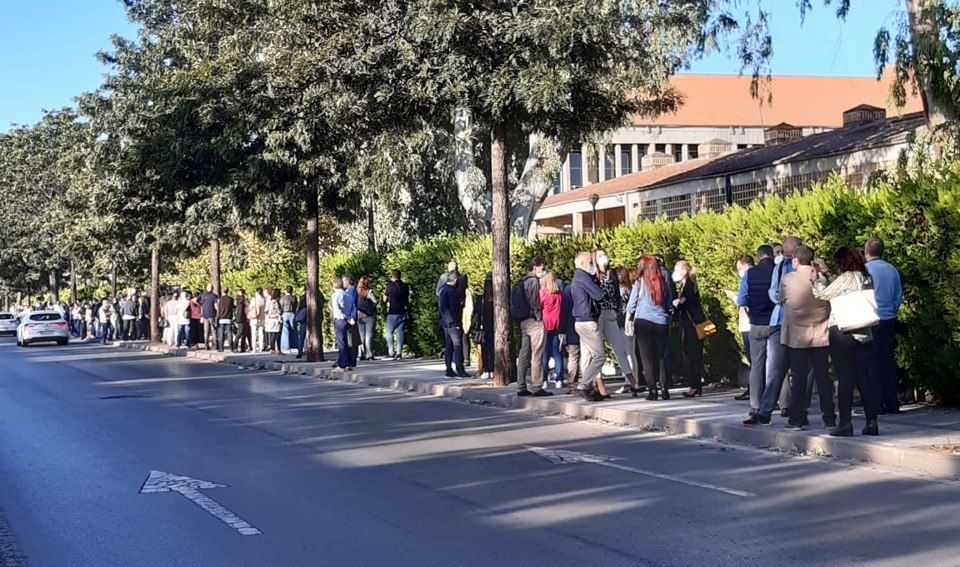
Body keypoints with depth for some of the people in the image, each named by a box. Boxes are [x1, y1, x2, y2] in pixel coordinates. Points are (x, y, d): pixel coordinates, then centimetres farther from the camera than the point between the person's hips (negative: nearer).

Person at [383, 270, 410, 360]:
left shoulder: (390, 286, -9)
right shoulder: (405, 286, 4)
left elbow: (384, 299, -1)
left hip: (392, 313, -4)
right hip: (403, 312, 4)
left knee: (389, 332, 7)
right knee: (400, 332, 6)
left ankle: (391, 352, -2)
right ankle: (399, 353, 0)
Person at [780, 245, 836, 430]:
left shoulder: (787, 279, -7)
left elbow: (781, 300, 7)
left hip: (797, 337, -2)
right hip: (821, 336, 2)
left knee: (799, 377, 3)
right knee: (823, 376, 7)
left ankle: (798, 418, 3)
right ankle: (829, 418, 9)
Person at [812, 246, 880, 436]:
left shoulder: (847, 277, -12)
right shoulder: (866, 278, 11)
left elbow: (824, 294, -3)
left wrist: (816, 279, 13)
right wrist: (824, 276, 22)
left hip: (842, 332, -7)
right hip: (863, 334, 7)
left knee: (844, 378, -3)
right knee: (863, 377, 9)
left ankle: (845, 424, -2)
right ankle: (872, 422, 7)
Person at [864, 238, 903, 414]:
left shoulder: (865, 269, -10)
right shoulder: (892, 269, 6)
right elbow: (899, 295, 12)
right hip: (889, 320, 5)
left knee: (872, 362, -1)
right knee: (888, 361, 10)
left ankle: (877, 404, -4)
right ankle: (892, 403, 12)